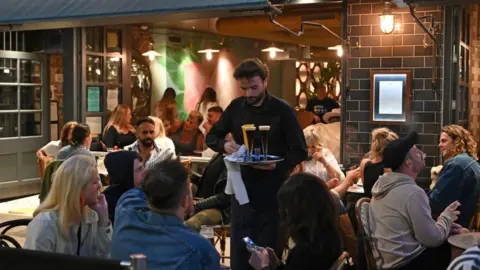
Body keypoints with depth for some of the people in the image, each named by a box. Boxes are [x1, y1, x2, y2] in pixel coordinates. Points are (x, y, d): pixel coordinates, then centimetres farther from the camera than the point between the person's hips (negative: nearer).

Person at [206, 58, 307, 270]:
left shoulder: (282, 110, -7)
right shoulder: (236, 107, 4)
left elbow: (300, 151, -8)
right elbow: (211, 137, 11)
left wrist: (278, 165, -26)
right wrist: (224, 145, -12)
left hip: (273, 189, -3)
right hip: (242, 187, 4)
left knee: (269, 249, 5)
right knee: (239, 249, 9)